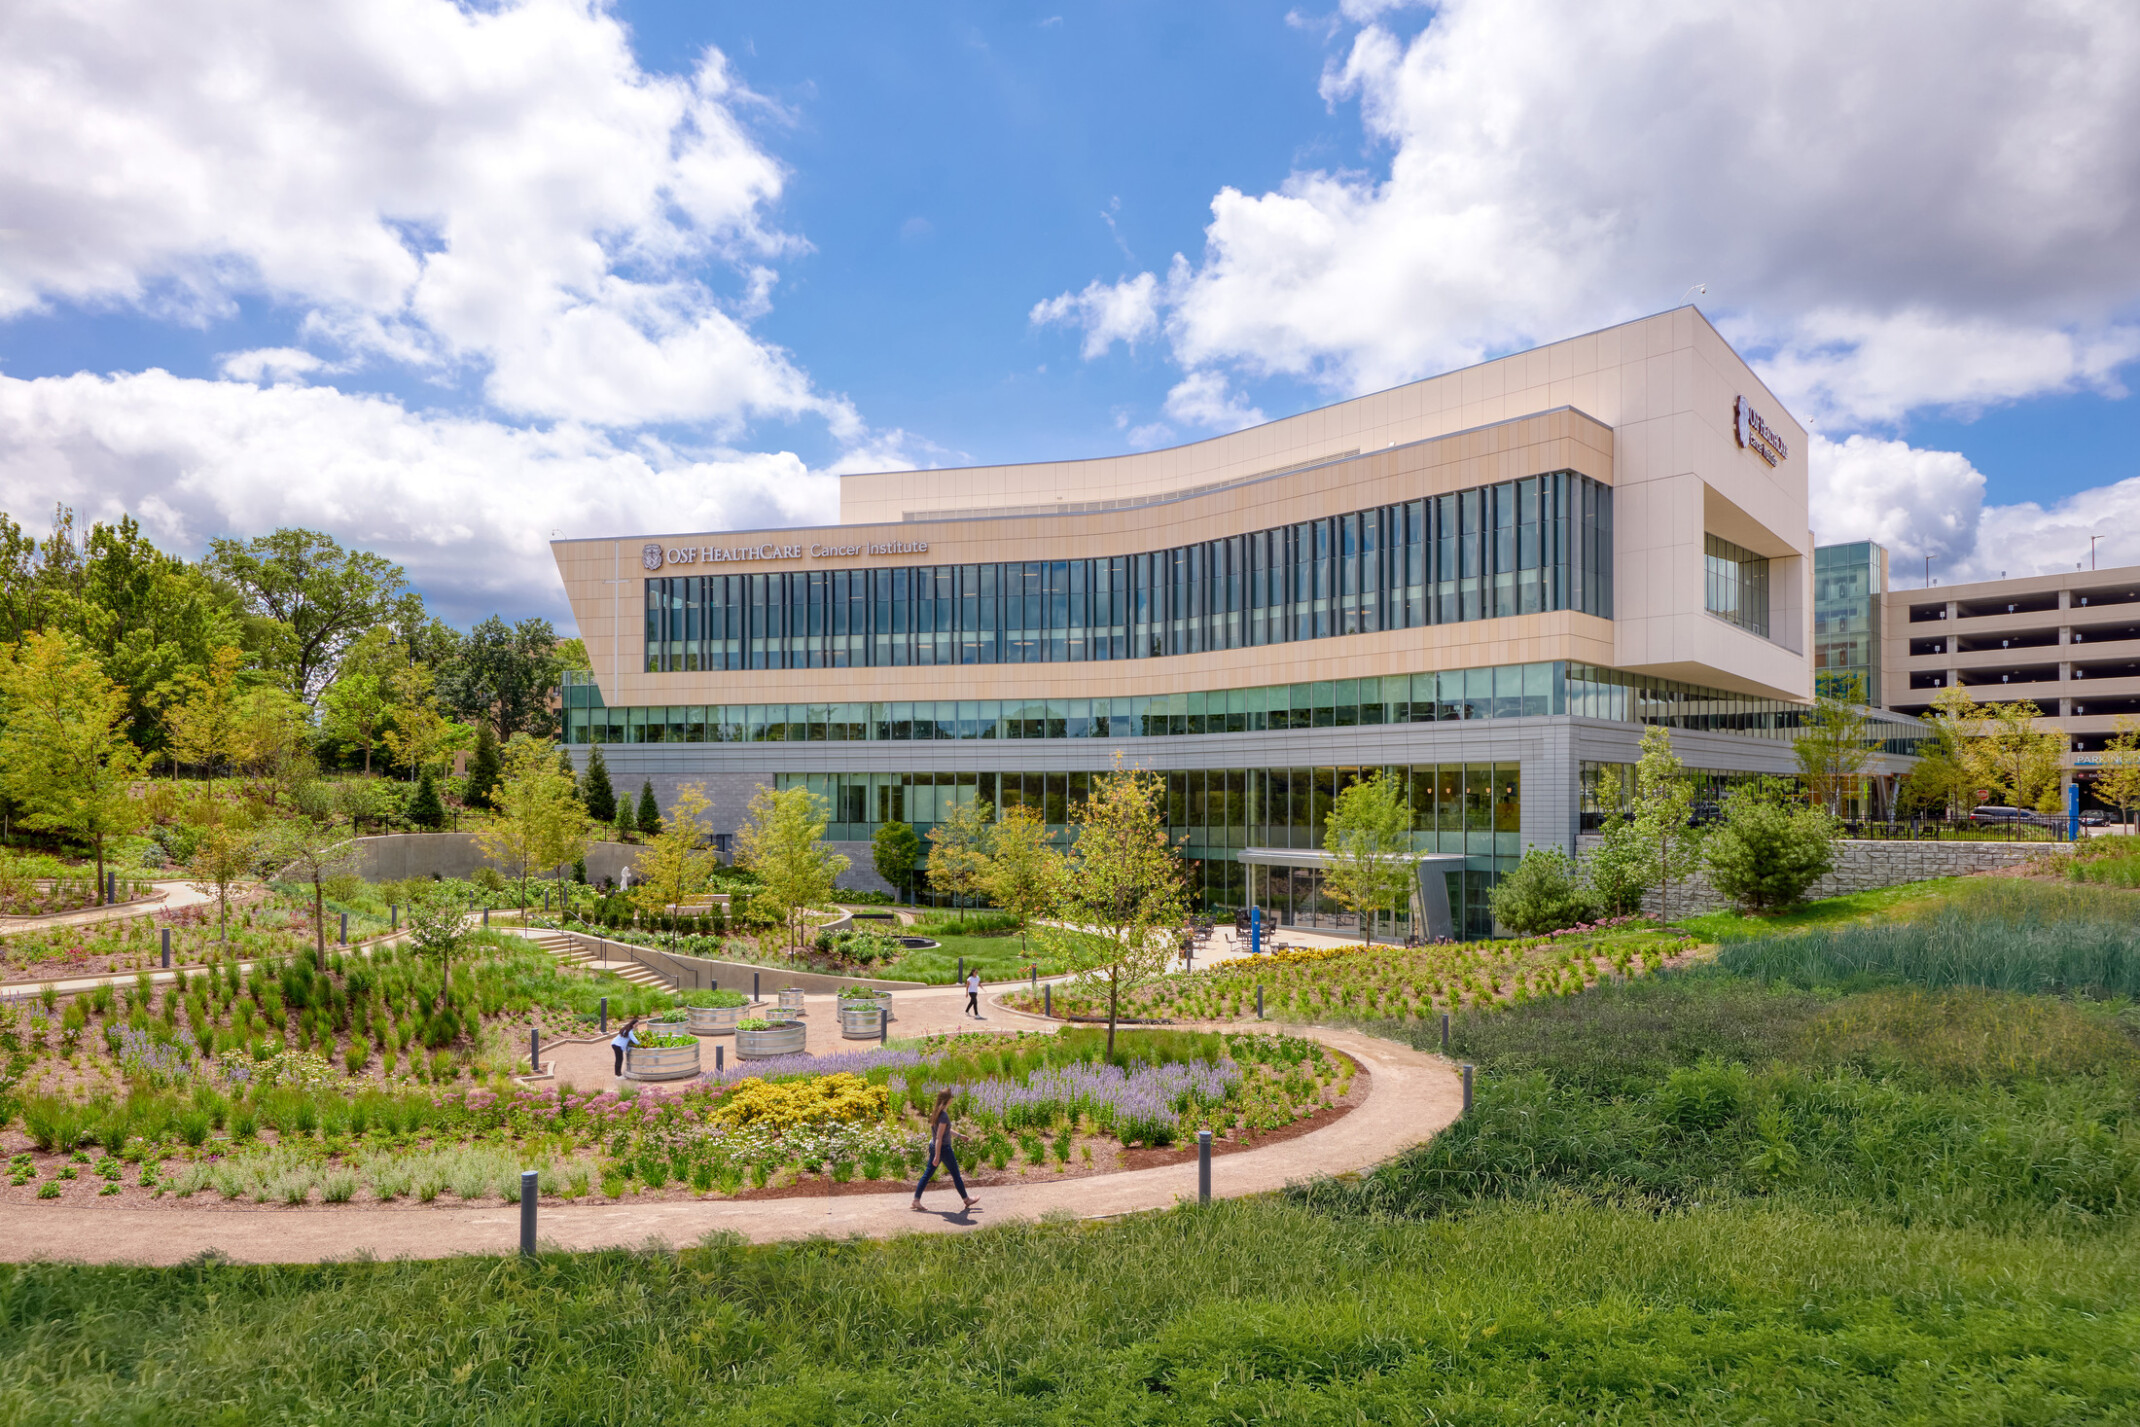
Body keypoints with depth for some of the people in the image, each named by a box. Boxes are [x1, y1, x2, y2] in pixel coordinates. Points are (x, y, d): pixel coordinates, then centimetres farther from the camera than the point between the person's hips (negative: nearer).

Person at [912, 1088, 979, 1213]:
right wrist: (937, 1156, -23)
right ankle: (966, 1199, 23)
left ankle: (916, 1199, 7)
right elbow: (939, 1137, -25)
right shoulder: (944, 1116, -24)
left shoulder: (936, 1113, 4)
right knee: (956, 1175, 8)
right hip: (944, 1149, -8)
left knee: (928, 1173, 11)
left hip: (933, 1146, 8)